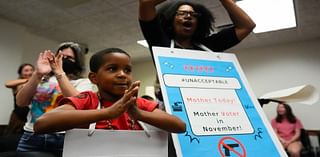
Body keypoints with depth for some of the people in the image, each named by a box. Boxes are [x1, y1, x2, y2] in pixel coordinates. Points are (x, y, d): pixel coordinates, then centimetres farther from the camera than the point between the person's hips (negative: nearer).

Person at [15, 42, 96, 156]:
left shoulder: (83, 82, 3)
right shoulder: (42, 79, 10)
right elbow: (20, 102, 0)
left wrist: (59, 72, -17)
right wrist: (37, 74, -12)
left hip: (63, 137, -2)